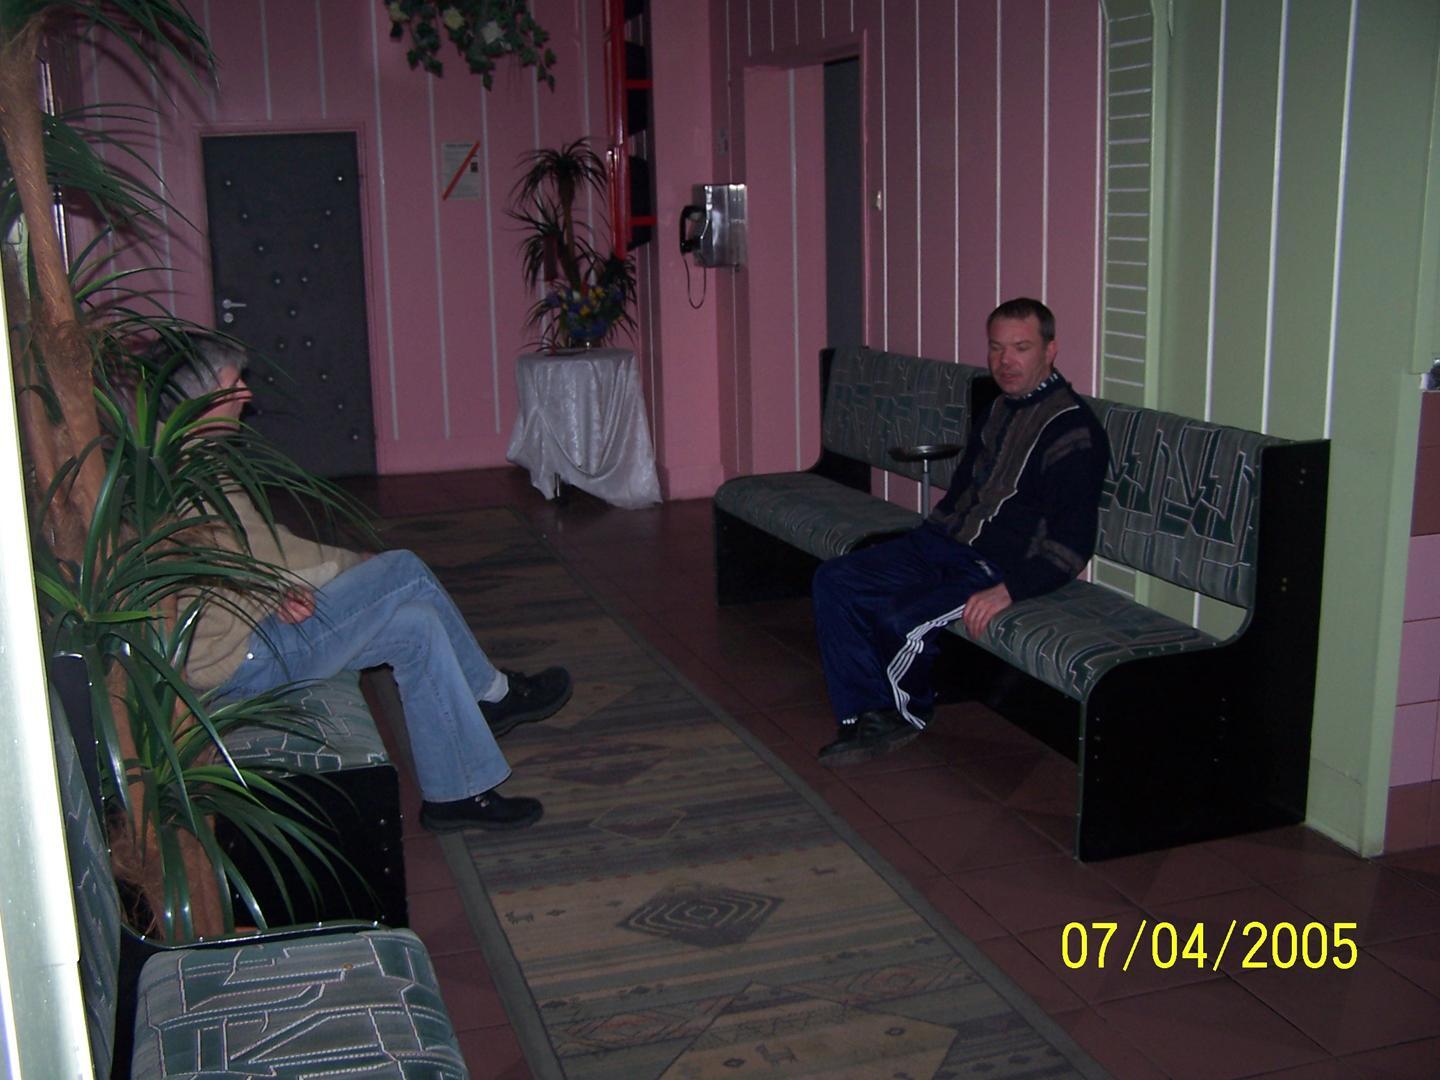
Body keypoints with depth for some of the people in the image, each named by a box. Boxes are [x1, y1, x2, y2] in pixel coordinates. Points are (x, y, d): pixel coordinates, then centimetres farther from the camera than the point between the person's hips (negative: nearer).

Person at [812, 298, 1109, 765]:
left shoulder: (1072, 429, -14)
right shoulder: (998, 410, 14)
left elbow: (1072, 543, -20)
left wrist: (1007, 591, -27)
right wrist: (928, 533, 16)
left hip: (1002, 567, -9)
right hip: (943, 543, 9)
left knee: (900, 618, -29)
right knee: (833, 581, -5)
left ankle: (910, 712, 3)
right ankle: (865, 717, -6)